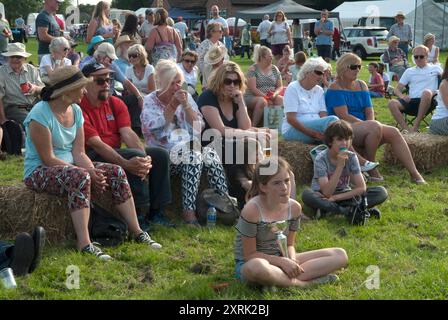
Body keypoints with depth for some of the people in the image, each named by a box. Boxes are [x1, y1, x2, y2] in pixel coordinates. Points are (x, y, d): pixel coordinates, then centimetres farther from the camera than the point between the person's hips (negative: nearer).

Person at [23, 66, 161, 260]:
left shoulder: (75, 110, 4)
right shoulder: (40, 114, -19)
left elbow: (79, 153, 1)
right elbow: (48, 159, -22)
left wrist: (92, 171, -20)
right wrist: (88, 173, -26)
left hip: (70, 166, 8)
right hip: (40, 172, -8)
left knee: (115, 172, -7)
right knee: (80, 177, -37)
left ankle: (136, 231, -5)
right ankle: (84, 244, -40)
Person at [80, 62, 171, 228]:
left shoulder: (116, 104, 8)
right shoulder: (80, 108, -15)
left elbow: (128, 133, -5)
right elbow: (96, 144, -24)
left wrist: (145, 157, -24)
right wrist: (126, 164, -35)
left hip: (116, 152, 8)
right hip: (94, 157, -8)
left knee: (161, 154, -6)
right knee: (135, 155, -30)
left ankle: (157, 212, -4)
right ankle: (140, 213, -21)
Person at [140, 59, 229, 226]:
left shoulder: (186, 97, 12)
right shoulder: (150, 101, 2)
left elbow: (198, 127, 3)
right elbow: (156, 129, -14)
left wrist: (186, 105, -9)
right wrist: (173, 105, -14)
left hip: (189, 146, 4)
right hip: (163, 153, -4)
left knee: (211, 155, -27)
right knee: (193, 156, -32)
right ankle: (189, 210, -32)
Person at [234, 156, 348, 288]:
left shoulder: (294, 207, -3)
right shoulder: (252, 210, -21)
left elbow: (289, 245, 6)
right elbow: (250, 254, -16)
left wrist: (291, 261, -16)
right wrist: (282, 262, -23)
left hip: (280, 260, 7)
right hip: (248, 264, -6)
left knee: (340, 255, -3)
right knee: (257, 267, -47)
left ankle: (282, 279, -19)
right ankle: (306, 283, -22)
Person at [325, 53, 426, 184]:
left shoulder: (361, 85, 15)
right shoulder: (335, 88, -8)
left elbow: (369, 111, 10)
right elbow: (343, 116, -17)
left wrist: (371, 123, -12)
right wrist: (368, 124, -17)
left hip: (363, 127, 7)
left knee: (393, 132, -15)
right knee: (375, 127, -33)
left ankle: (414, 173, -20)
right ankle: (371, 170, -18)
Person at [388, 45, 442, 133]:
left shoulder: (435, 68, 18)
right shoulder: (409, 71, 24)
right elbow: (397, 89, 20)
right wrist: (402, 96, -4)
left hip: (428, 102, -2)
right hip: (412, 101, 3)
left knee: (427, 92, -38)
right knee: (392, 103, -26)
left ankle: (416, 126, -32)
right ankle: (406, 130, -37)